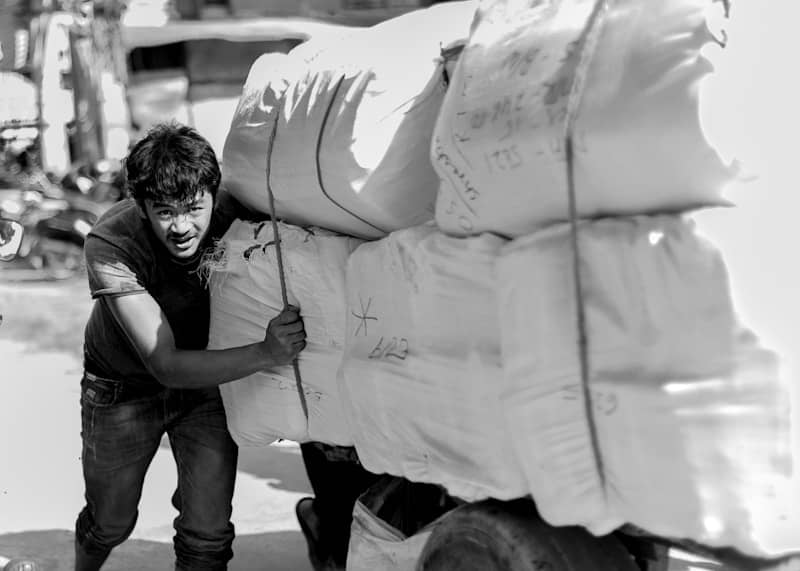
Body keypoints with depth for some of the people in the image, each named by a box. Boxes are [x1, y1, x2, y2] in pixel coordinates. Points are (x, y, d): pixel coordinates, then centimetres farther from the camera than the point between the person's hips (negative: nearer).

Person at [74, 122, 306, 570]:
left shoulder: (235, 216, -28)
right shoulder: (109, 245, -34)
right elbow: (165, 364, -40)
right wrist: (265, 354, -53)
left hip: (209, 378, 1)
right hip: (125, 386, -1)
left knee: (209, 534, -7)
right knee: (111, 524, 18)